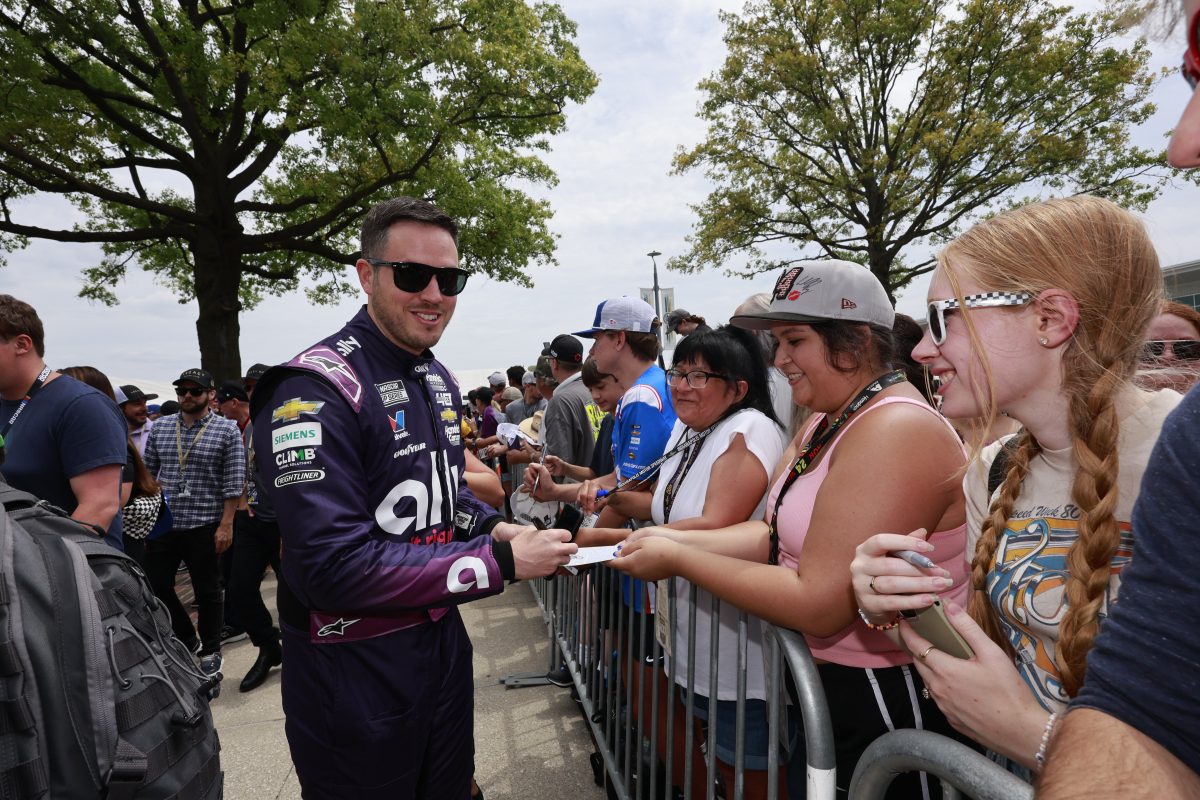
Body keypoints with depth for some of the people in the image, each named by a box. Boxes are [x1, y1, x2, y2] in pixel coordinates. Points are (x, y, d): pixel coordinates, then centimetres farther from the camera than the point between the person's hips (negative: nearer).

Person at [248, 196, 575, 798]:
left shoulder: (437, 380, 6)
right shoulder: (315, 390, -23)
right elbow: (336, 567, -29)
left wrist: (494, 528, -3)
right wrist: (501, 562, -26)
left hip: (443, 640, 8)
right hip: (354, 671, -7)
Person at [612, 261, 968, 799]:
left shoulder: (895, 432, -26)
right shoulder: (826, 422, 6)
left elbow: (818, 605, -28)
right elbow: (774, 535, 4)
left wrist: (677, 561, -22)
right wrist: (678, 540, -12)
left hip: (886, 702, -8)